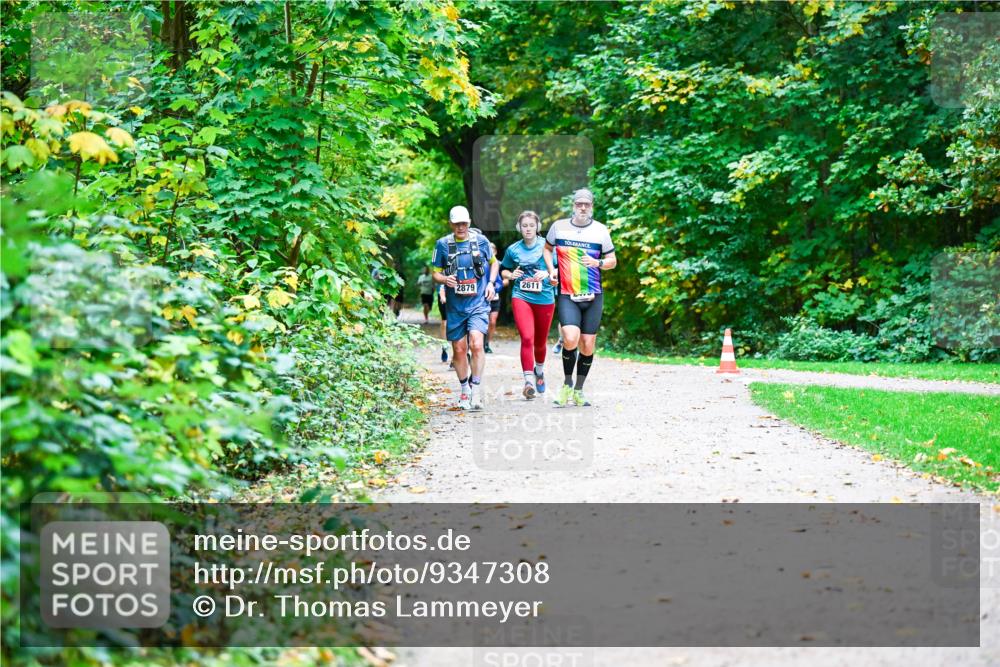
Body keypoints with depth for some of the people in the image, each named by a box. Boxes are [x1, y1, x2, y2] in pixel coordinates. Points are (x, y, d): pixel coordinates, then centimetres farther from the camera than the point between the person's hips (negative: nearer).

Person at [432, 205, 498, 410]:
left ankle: (476, 389, -11)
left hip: (478, 303, -2)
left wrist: (491, 283, 3)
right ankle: (465, 390, 26)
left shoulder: (480, 240, 2)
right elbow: (436, 273, 8)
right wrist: (445, 279, -14)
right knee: (459, 350, 8)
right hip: (455, 306, 2)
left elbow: (493, 262, 19)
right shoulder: (443, 244, 2)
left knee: (476, 344, -20)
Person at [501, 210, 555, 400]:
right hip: (521, 297, 0)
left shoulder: (547, 246, 0)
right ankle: (529, 380, -23)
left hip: (544, 299, 1)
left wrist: (547, 273, -17)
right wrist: (510, 275, -3)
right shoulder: (513, 250, 5)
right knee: (527, 338, -19)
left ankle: (539, 370, 43)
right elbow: (503, 269, 19)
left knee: (540, 341, 14)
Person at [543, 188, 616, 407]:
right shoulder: (559, 226, 3)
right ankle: (567, 384, 2)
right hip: (566, 295, -1)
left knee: (588, 345, 3)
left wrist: (598, 263, -12)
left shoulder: (600, 230, 2)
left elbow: (612, 260, 9)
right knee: (570, 339, -20)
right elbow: (547, 248, 21)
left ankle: (579, 390, 20)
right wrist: (551, 270, 5)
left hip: (593, 297, 2)